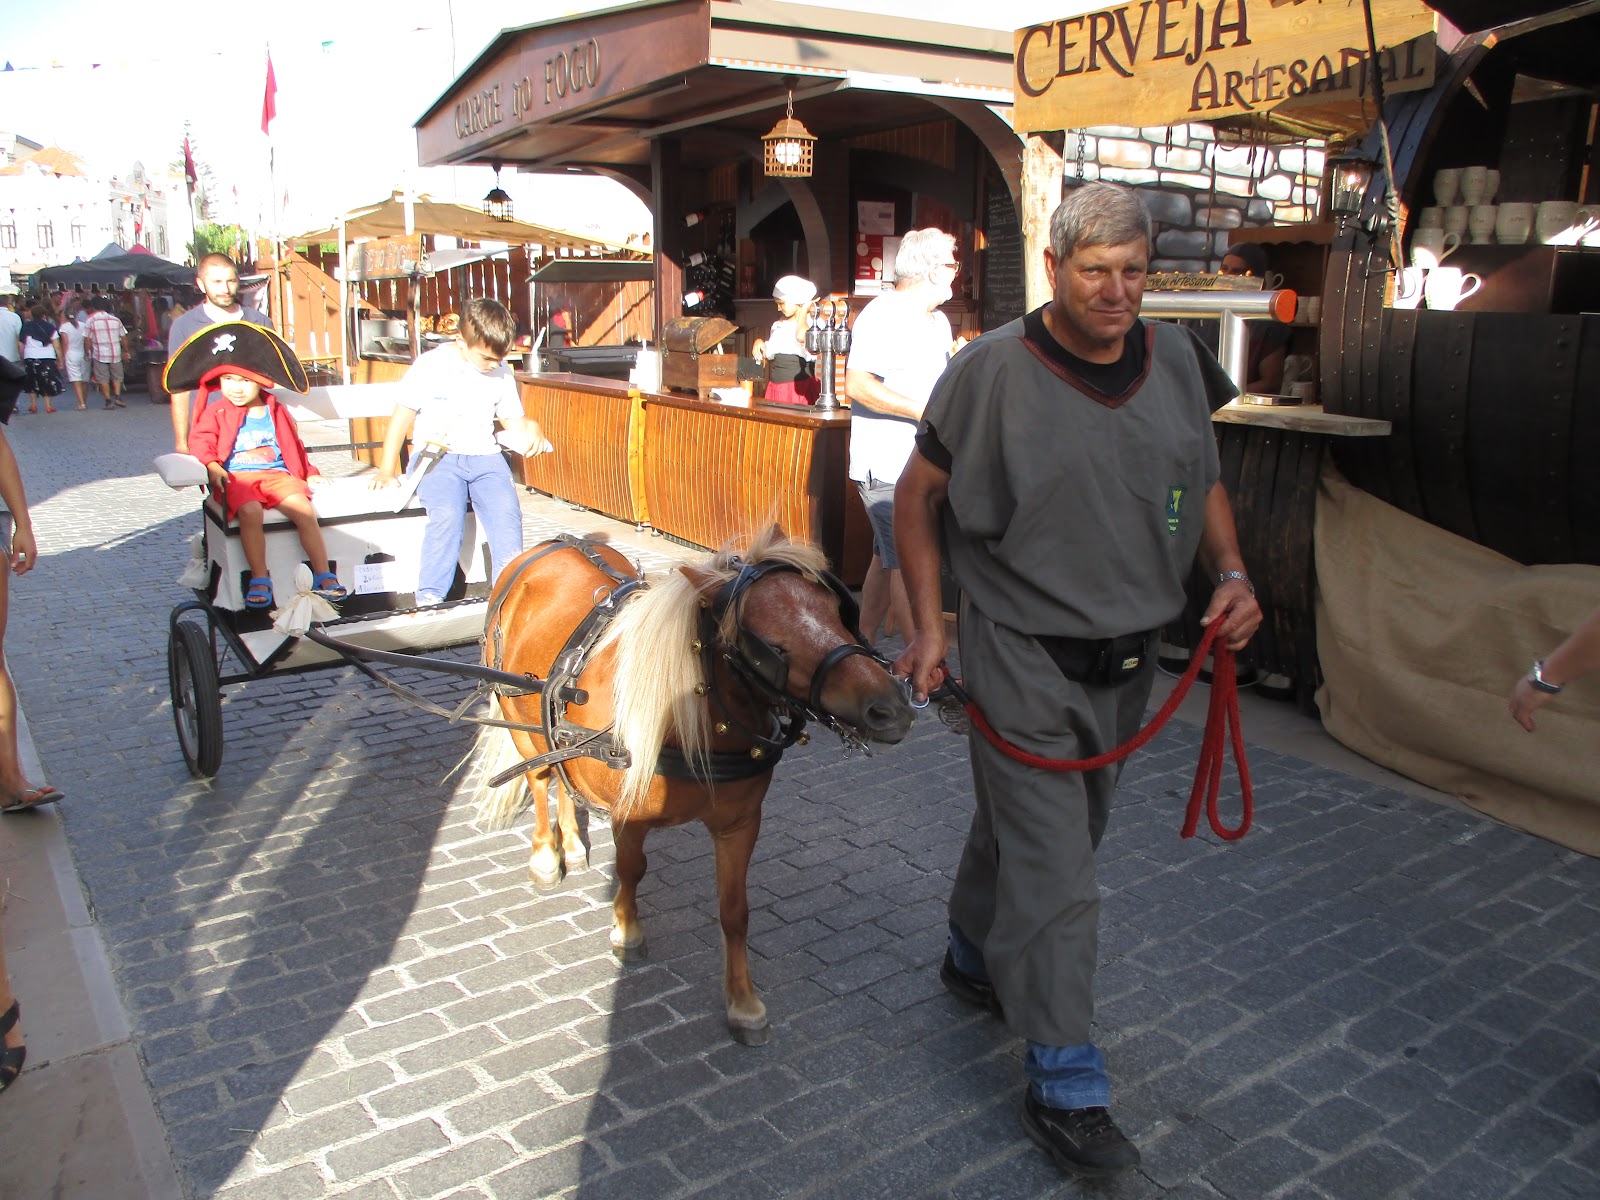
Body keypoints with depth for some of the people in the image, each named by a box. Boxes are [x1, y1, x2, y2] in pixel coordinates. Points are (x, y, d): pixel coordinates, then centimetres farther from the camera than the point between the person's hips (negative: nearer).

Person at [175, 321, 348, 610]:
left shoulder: (277, 412, 19)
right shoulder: (215, 414, 13)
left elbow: (295, 447, 27)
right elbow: (200, 441, 0)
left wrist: (309, 475, 21)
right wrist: (213, 466, -18)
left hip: (277, 474, 2)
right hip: (236, 477, -2)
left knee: (304, 510, -26)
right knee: (250, 512, -35)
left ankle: (323, 576, -18)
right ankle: (259, 579, -26)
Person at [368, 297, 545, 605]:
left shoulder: (502, 373, 11)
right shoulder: (430, 366, 0)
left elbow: (513, 420, 16)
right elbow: (403, 416, 3)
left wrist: (528, 428, -10)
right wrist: (386, 470, -3)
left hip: (484, 456, 3)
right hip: (436, 457, -3)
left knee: (507, 512, -26)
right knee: (448, 513, -31)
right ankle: (430, 597, -25)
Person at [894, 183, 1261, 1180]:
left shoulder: (1177, 361, 2)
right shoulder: (995, 370, -13)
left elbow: (1203, 483, 15)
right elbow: (919, 495, -3)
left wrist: (1232, 573, -2)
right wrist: (930, 624, -8)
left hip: (1127, 661, 6)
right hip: (1023, 659, -6)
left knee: (1043, 826, 22)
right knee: (1054, 872, -3)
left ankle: (975, 958, 48)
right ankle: (1065, 1085, 12)